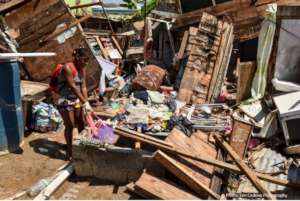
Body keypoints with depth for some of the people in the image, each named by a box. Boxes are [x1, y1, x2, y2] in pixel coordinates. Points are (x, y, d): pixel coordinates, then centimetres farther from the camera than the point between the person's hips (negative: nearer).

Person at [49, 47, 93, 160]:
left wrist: (86, 102, -12)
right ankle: (69, 151, 13)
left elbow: (83, 87, -2)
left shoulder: (82, 70, 1)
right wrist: (85, 102, -30)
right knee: (70, 125, -3)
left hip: (75, 99, 7)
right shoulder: (67, 68, -23)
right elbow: (73, 87, -28)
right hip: (63, 99, -7)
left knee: (81, 123, 12)